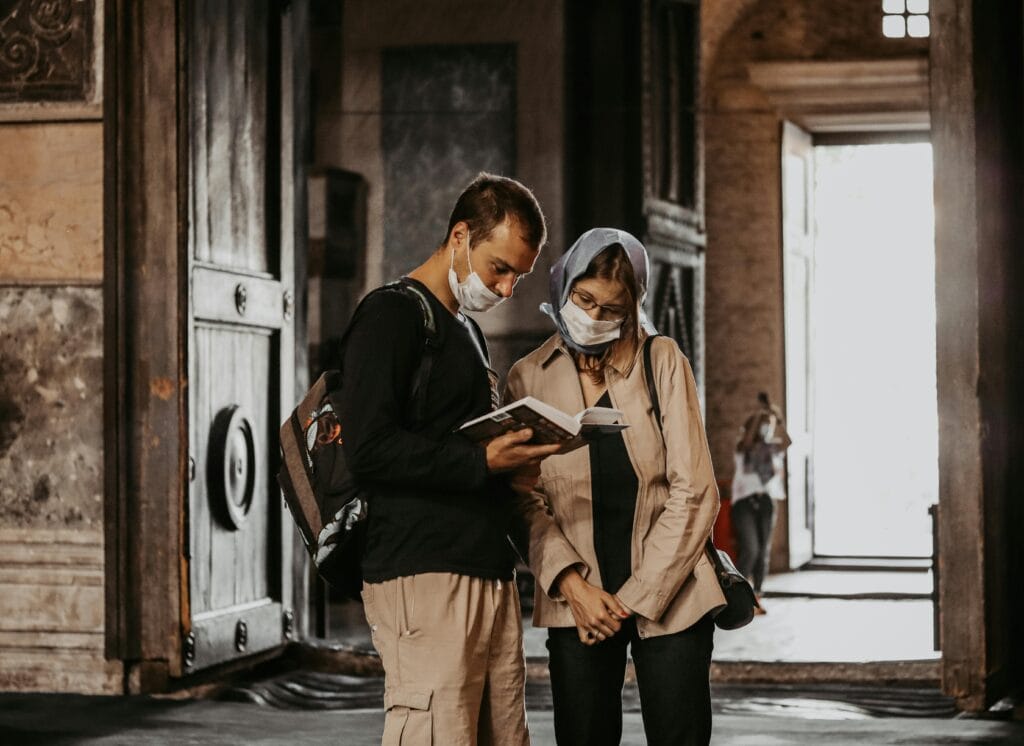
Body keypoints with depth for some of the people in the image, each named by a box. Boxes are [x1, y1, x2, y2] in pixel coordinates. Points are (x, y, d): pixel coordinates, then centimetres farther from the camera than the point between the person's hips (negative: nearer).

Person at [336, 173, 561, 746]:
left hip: (493, 576, 9)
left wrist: (514, 466, 12)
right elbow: (369, 448, -16)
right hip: (425, 575, -9)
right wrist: (481, 461, -20)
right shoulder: (393, 316, -4)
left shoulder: (468, 331, 25)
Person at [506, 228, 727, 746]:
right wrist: (573, 586, -15)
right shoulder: (529, 377, 6)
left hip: (668, 597, -1)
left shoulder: (662, 362, 2)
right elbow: (529, 502, 0)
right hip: (577, 602, 1)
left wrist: (637, 598, -8)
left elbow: (693, 492, -3)